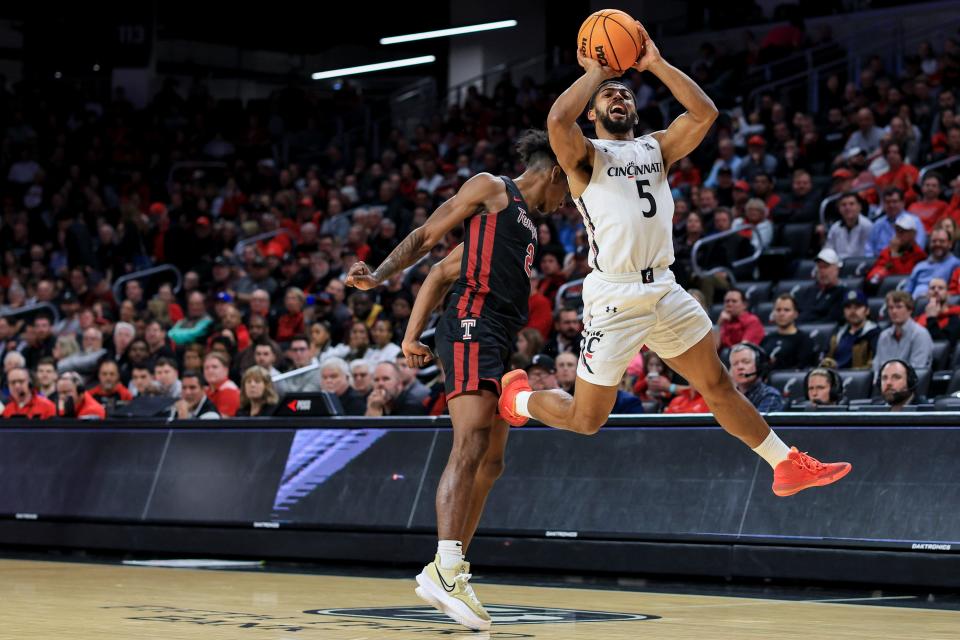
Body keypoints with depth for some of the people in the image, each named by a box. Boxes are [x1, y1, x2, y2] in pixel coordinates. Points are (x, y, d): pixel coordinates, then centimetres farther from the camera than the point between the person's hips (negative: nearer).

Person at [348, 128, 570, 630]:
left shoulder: (526, 223, 29)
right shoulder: (490, 189, 6)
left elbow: (441, 273, 28)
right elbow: (426, 236, 1)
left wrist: (412, 334, 21)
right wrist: (379, 275, -13)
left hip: (498, 341, 10)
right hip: (472, 324, -10)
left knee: (489, 463, 7)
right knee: (470, 445, -21)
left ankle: (446, 572, 10)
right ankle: (447, 569, -30)